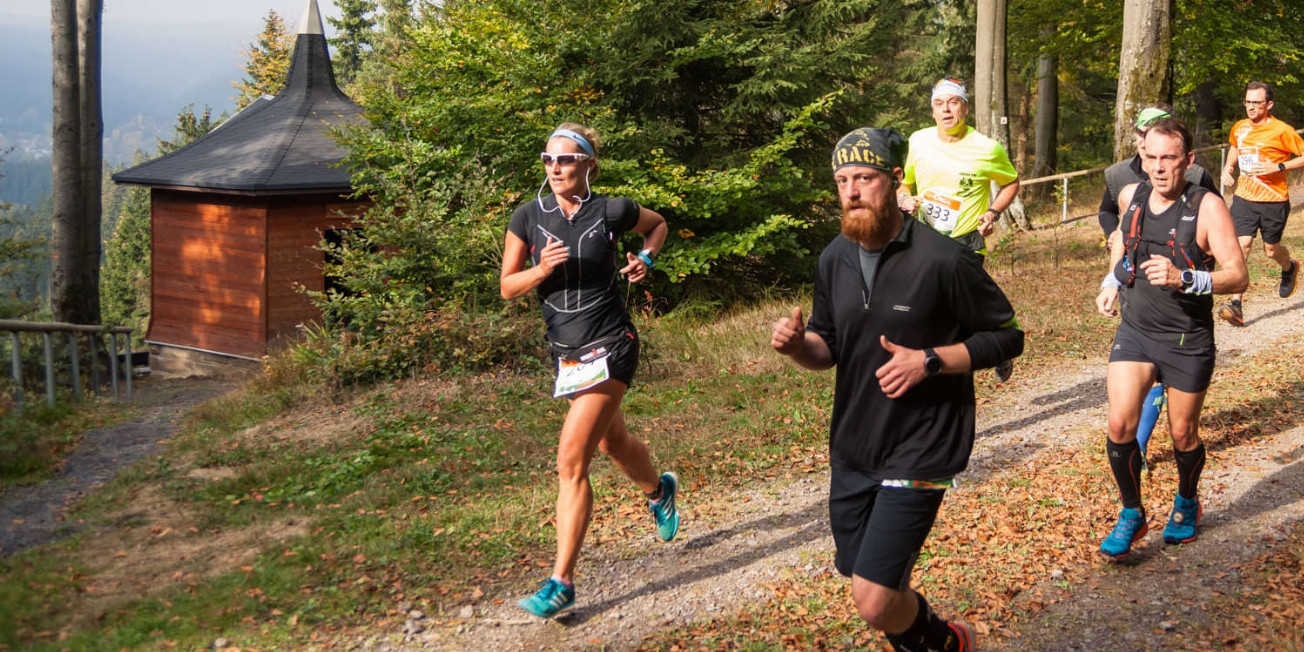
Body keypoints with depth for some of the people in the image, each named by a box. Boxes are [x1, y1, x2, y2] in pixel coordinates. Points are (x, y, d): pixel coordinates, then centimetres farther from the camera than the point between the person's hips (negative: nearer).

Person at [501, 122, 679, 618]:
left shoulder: (611, 212, -8)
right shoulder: (529, 217, -3)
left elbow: (658, 224, 13)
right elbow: (507, 287, 0)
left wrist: (645, 259, -4)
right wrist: (541, 269, -18)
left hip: (610, 347, -5)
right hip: (566, 350, 5)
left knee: (571, 460, -13)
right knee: (612, 441, 24)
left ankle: (561, 583, -8)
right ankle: (659, 490, 58)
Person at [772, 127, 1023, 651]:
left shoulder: (942, 260, -16)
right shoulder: (835, 259, 2)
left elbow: (1007, 337, -7)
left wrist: (928, 361, -20)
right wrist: (798, 345, -11)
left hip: (918, 452, -6)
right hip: (852, 449, 6)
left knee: (874, 602, -10)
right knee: (873, 588, 16)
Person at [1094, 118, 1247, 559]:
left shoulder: (1206, 207, -16)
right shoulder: (1131, 196, -1)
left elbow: (1237, 275, -20)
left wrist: (1184, 278, -37)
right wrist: (1111, 282, 13)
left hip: (1188, 341, -3)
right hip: (1134, 330, 3)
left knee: (1183, 435, 11)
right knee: (1120, 425, -11)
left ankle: (1187, 503, 40)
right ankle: (1131, 514, 9)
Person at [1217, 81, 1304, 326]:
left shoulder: (1282, 131, -10)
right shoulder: (1239, 128, 6)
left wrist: (1277, 167, -20)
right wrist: (1227, 168, 11)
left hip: (1274, 201, -3)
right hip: (1244, 198, 3)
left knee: (1271, 250, 11)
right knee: (1242, 244, -12)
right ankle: (1236, 305, -17)